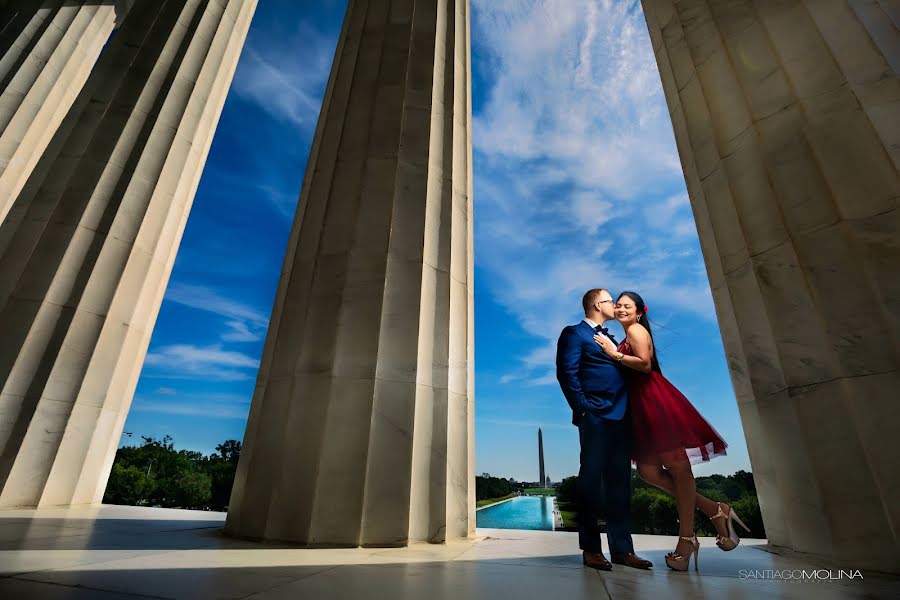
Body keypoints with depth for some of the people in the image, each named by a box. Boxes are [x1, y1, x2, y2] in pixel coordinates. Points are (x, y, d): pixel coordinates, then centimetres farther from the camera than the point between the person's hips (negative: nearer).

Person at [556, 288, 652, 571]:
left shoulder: (608, 336, 24)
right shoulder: (575, 333, -2)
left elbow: (621, 370, 22)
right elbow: (567, 373, -11)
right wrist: (583, 409, -15)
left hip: (619, 418, 8)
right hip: (596, 417, -8)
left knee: (619, 482, 8)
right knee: (592, 479, -1)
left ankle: (622, 548, 15)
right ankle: (591, 549, 7)